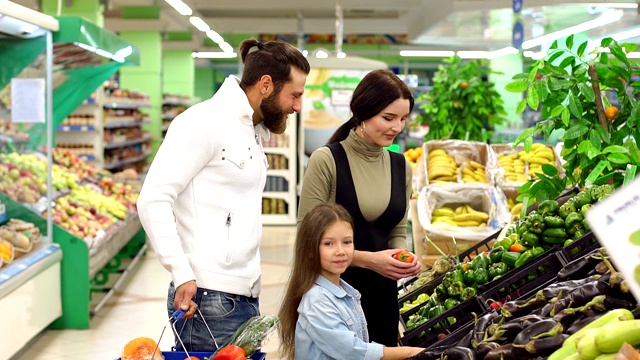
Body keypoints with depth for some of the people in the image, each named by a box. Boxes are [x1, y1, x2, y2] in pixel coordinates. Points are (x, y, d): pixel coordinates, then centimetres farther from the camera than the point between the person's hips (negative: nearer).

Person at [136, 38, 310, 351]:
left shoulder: (253, 131, 19)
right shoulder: (205, 122, -9)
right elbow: (153, 200, -16)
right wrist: (182, 275, -20)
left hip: (245, 299, 9)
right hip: (209, 301, -9)